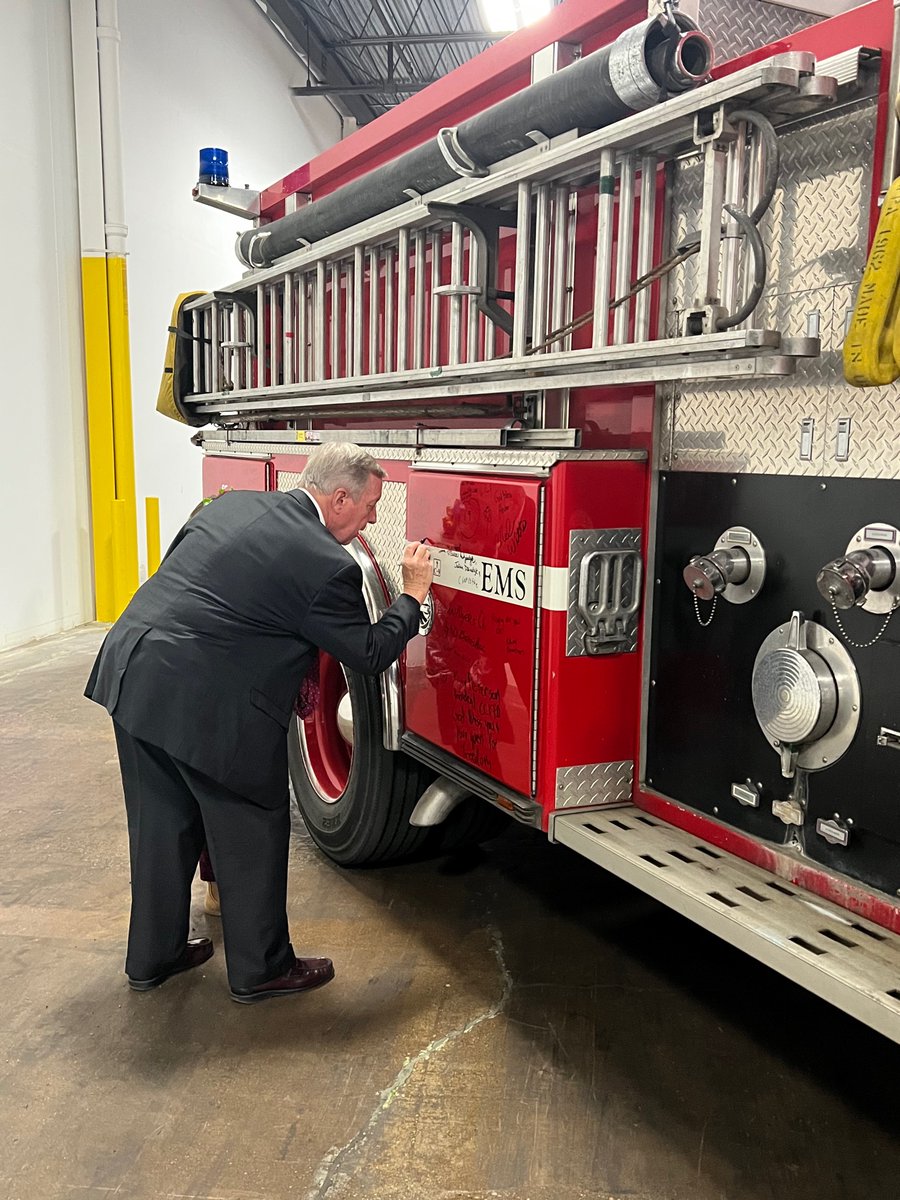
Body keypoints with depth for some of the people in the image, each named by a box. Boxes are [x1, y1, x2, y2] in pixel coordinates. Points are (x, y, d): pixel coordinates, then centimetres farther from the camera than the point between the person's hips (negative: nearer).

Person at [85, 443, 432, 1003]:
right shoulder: (328, 567, -13)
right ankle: (260, 970, 27)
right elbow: (369, 654, -4)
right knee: (252, 833, 11)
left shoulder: (234, 504, 9)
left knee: (162, 825, 21)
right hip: (207, 707, -8)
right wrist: (412, 596, 10)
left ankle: (153, 956, 38)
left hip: (130, 675, 8)